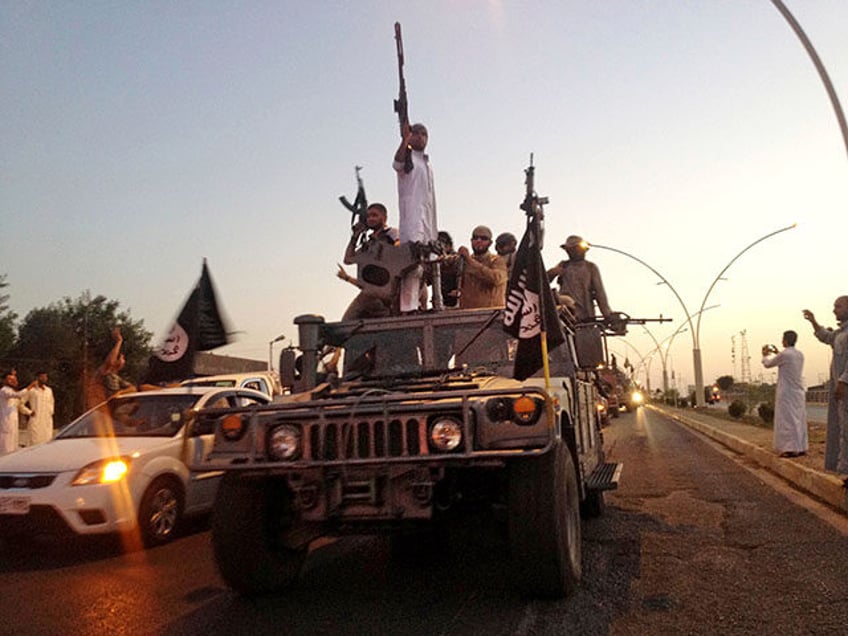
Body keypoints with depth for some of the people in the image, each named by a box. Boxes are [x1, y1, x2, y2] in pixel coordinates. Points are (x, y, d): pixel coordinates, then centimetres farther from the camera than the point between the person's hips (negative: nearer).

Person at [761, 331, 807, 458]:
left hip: (787, 392, -7)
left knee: (787, 420, -4)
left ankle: (792, 449, -6)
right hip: (799, 391, 7)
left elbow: (768, 364, -1)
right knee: (799, 419, 11)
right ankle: (801, 447, 14)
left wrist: (765, 356, 18)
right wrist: (776, 353, 29)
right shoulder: (800, 355, 8)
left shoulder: (784, 354, -15)